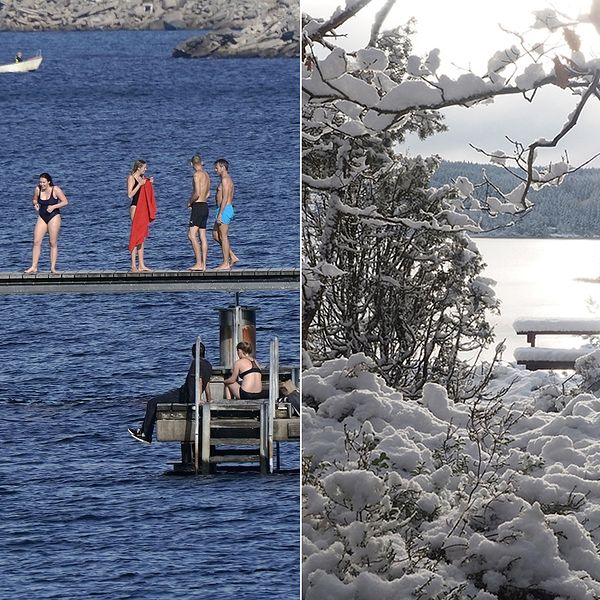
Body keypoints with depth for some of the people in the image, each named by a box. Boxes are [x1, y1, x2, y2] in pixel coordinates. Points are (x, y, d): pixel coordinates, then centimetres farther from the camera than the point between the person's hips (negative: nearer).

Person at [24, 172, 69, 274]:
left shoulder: (55, 189, -11)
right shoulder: (38, 189, 1)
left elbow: (65, 202, -7)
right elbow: (34, 200, 17)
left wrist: (53, 207, -18)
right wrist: (35, 204, -6)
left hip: (53, 217, -4)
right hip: (42, 217, 4)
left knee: (53, 243, -1)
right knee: (36, 242, -4)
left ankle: (53, 267, 5)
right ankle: (34, 267, -2)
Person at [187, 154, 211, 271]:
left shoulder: (197, 175, -13)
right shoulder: (206, 175, 14)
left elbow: (197, 193, -20)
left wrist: (189, 202, -3)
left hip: (198, 206, -9)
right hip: (205, 206, 9)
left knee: (192, 235, -11)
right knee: (203, 236, 8)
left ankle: (199, 263, -17)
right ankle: (203, 264, 7)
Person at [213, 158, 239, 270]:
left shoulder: (225, 180, -14)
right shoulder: (228, 179, 18)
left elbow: (225, 198, -20)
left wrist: (220, 214, -22)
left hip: (224, 210, -10)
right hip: (228, 209, 10)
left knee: (223, 237, -5)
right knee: (215, 235, 14)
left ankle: (226, 263, -2)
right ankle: (232, 257, 12)